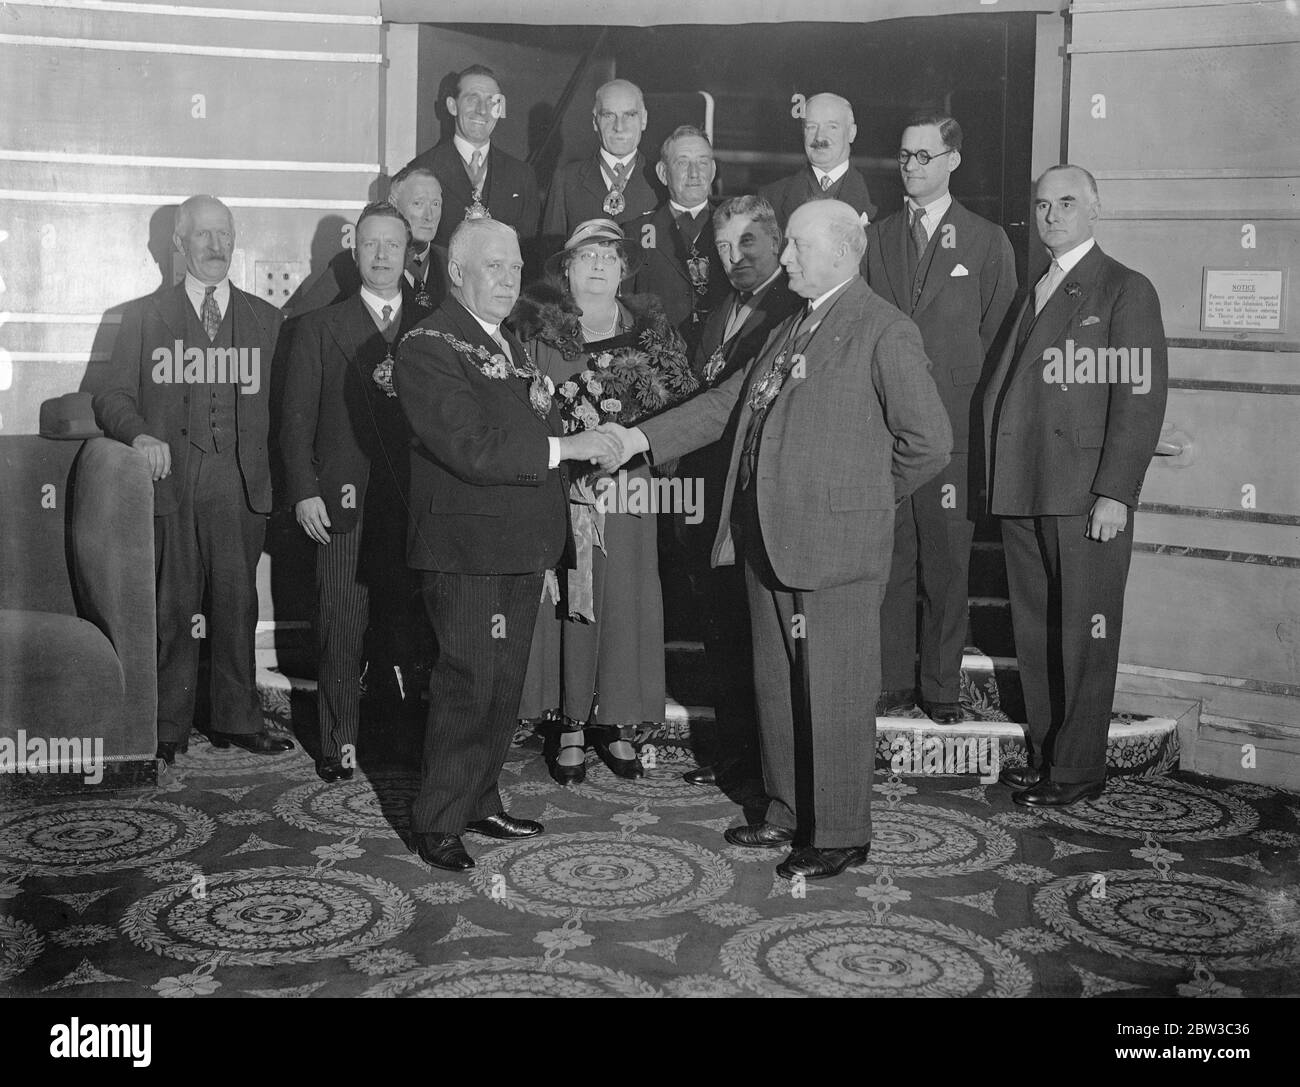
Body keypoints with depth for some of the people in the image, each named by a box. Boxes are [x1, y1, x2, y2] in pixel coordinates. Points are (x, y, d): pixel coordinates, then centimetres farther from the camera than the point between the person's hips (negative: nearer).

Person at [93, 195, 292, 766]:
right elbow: (112, 397, 6)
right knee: (172, 607, 1)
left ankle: (237, 720, 15)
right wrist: (140, 434, -15)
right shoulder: (144, 316, 10)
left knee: (238, 603, 4)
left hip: (240, 485, 1)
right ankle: (167, 728, 11)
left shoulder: (265, 318, 14)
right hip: (169, 481, -1)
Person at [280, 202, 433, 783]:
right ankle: (338, 742, 9)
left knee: (412, 624, 2)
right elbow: (297, 415, 5)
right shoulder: (320, 327, 10)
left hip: (415, 501, 1)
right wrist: (303, 491, -5)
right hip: (343, 502, -1)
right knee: (340, 629, -1)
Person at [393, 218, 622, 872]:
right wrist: (566, 447, -21)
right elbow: (471, 450, -22)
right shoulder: (428, 347, -12)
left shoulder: (511, 345, 18)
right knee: (467, 687, -3)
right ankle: (436, 823, 9)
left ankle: (479, 802, 28)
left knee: (504, 687, 14)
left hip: (523, 548, 8)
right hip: (467, 552, -8)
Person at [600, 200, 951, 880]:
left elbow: (930, 440, -11)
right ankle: (787, 815, 31)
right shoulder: (791, 328, 17)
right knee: (777, 686, 16)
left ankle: (840, 835, 14)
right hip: (765, 538, 8)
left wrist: (868, 494, 1)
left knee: (835, 695, 1)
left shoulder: (885, 332, -9)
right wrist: (641, 438, 9)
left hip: (836, 543, -8)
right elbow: (728, 403, 17)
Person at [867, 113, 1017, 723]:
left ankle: (942, 688, 14)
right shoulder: (875, 239, 13)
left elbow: (998, 337, 3)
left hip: (953, 428, -2)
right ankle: (892, 683, 16)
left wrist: (975, 412, -3)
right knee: (888, 560, 5)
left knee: (947, 564, 3)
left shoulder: (987, 242, 5)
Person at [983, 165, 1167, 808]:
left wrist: (1115, 492, -17)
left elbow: (1142, 397, -10)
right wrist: (997, 478, 8)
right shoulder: (1032, 293, 20)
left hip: (1085, 495, -6)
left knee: (1083, 635, -1)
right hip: (1022, 491, 7)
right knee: (1035, 634, 11)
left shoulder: (1126, 290, -1)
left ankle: (1078, 769, 8)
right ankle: (1045, 754, 22)